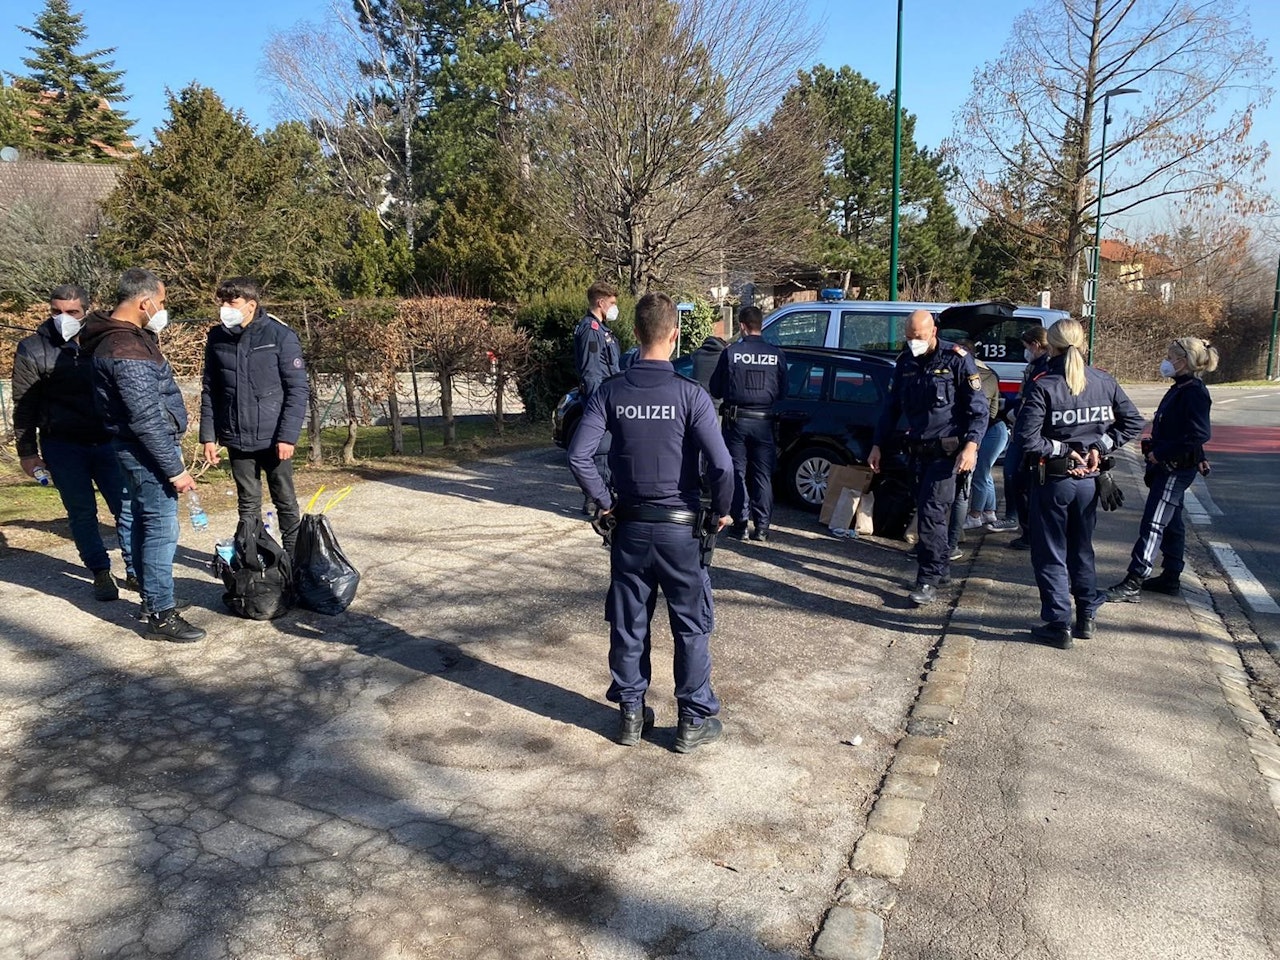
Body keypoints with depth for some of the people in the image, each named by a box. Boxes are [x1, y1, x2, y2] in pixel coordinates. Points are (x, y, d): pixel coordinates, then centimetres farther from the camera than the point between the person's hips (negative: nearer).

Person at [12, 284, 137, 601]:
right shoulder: (33, 349, -3)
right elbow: (24, 406, -1)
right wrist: (27, 452, -3)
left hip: (107, 441, 2)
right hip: (63, 447, -1)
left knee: (127, 507, 1)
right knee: (82, 513, 6)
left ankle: (135, 571, 14)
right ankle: (101, 573, 19)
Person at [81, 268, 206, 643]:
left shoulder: (124, 335, 8)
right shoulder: (127, 352, -23)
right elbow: (147, 420, -24)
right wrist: (174, 469, -21)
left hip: (140, 448, 10)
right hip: (148, 450, -10)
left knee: (146, 524, 18)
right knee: (161, 529, -5)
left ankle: (151, 596, 31)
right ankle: (161, 616, 2)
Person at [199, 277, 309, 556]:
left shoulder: (281, 336, -10)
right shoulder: (217, 338, 3)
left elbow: (298, 389, -10)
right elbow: (209, 391, 9)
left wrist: (288, 436, -15)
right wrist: (208, 436, 3)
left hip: (273, 439, -3)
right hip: (236, 439, 3)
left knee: (285, 501, 8)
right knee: (247, 504, 12)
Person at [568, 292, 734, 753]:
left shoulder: (610, 391, -4)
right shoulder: (690, 394, -13)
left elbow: (579, 456, -10)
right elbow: (721, 464, -19)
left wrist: (605, 501, 3)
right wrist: (721, 511, -3)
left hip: (630, 527, 3)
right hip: (681, 528, -2)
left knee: (629, 624, 15)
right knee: (691, 627, 11)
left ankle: (631, 713, 27)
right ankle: (695, 720, 21)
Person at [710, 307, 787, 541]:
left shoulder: (730, 352, -8)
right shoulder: (776, 354, -3)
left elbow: (716, 390, -1)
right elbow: (783, 392, 6)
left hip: (736, 419, -1)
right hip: (763, 421, 2)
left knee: (737, 473, 8)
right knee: (763, 475, 8)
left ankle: (740, 524, 7)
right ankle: (762, 527, 8)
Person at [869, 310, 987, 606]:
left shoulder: (957, 359, -9)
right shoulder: (905, 362, 8)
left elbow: (978, 408, -9)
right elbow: (892, 407, 16)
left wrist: (971, 445, -21)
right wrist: (877, 445, 12)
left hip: (947, 450, -6)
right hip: (919, 450, 6)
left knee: (931, 512, -12)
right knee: (926, 512, 11)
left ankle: (929, 581, -8)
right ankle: (941, 568, 26)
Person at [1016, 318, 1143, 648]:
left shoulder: (1044, 386, -16)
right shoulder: (1104, 382, -1)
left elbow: (1027, 438, -23)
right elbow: (1134, 422, 4)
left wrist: (1061, 449, -11)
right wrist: (1101, 445, 0)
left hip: (1053, 481, -5)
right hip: (1089, 481, 5)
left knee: (1050, 555, 7)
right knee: (1082, 550, 20)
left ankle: (1059, 625, 10)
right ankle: (1086, 617, 28)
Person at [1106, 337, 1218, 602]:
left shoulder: (1194, 392, -17)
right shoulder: (1181, 388, 13)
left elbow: (1198, 435, -25)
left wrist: (1160, 453, -21)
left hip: (1177, 468, -10)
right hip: (1168, 466, 10)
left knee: (1153, 523, -10)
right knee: (1171, 523, 17)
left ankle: (1133, 584, -10)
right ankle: (1171, 578, 27)